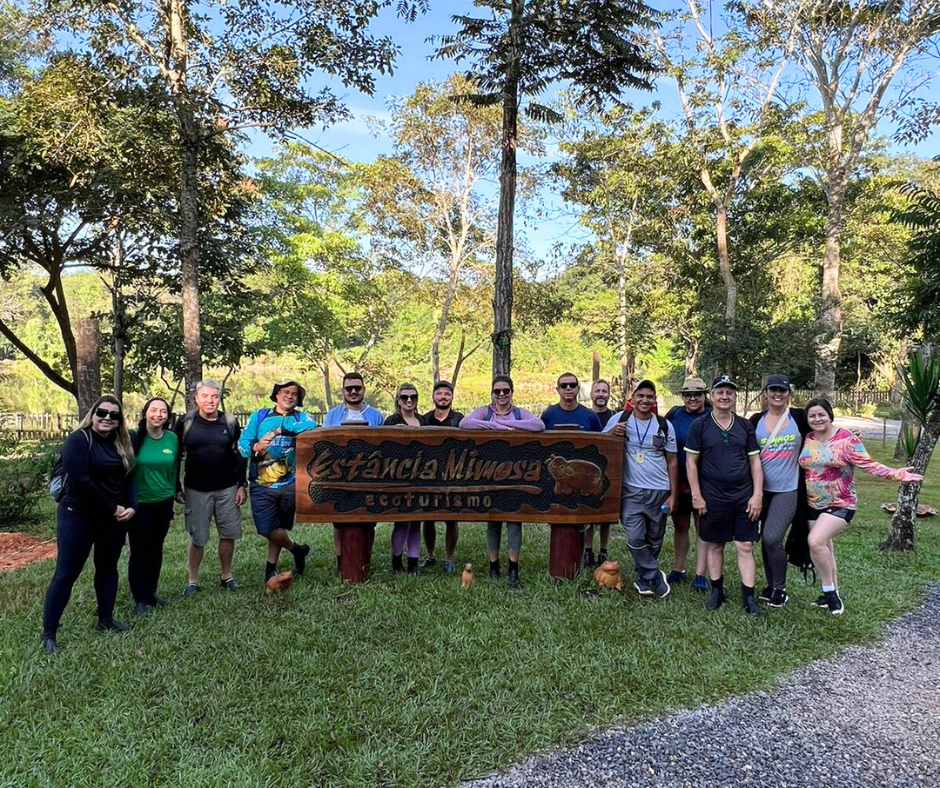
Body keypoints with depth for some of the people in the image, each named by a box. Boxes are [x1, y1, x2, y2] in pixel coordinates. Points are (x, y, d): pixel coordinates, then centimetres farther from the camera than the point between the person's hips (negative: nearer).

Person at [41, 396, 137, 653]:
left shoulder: (122, 444, 8)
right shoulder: (78, 440, -13)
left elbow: (129, 478, 8)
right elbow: (80, 481, -21)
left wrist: (132, 507, -10)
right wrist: (112, 508, -18)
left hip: (114, 518, 6)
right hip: (79, 517, -6)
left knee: (107, 567, 15)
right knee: (66, 573, -1)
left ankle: (106, 619, 30)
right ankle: (48, 633, 8)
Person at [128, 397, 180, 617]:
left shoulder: (173, 439, -2)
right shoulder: (134, 438, -13)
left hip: (163, 503, 4)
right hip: (139, 503, -4)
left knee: (156, 549, 14)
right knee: (139, 550, 3)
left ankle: (151, 591, 30)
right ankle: (139, 599, 16)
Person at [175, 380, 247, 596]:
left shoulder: (230, 422, 1)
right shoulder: (186, 422, -2)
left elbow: (240, 455, 5)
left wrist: (241, 485, 2)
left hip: (227, 489, 1)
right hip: (196, 490, -1)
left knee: (228, 534, 7)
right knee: (197, 537, 5)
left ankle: (226, 576, 24)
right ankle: (193, 581, 20)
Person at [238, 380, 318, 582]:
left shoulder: (302, 418, 4)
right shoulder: (259, 416, 5)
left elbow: (310, 428, -21)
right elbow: (242, 442, -1)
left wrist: (280, 430, -32)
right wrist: (255, 447, -23)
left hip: (289, 484, 0)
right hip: (261, 485, 0)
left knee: (277, 529, 13)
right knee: (267, 529, -5)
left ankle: (271, 568, 31)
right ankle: (297, 550, 21)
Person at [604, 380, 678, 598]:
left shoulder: (665, 426, 4)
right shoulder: (619, 419, 0)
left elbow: (672, 462, 8)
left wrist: (673, 494, 3)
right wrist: (613, 433, -17)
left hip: (659, 492, 2)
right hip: (631, 491, -2)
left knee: (654, 540, 9)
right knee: (635, 538, -10)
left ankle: (644, 579, 27)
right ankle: (655, 577, 8)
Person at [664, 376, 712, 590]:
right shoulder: (674, 415, 1)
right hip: (679, 482, 2)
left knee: (704, 527, 6)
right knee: (680, 526, 14)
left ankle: (700, 575, 13)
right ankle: (678, 570, 26)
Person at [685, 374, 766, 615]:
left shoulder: (745, 426, 6)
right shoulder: (700, 426, -2)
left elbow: (755, 462, 7)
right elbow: (691, 462, -2)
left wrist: (757, 495, -1)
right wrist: (696, 495, -7)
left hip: (744, 497, 2)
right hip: (713, 498, -1)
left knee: (745, 546, 2)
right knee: (714, 545, 9)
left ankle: (748, 598, 9)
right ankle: (717, 591, 22)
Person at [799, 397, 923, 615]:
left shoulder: (847, 439, -11)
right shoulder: (807, 440, 4)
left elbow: (868, 464, -16)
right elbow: (801, 466, 11)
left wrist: (896, 474, -27)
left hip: (840, 505, -6)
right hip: (813, 505, 6)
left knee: (816, 541, -23)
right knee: (824, 549, 14)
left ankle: (830, 592, -4)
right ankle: (832, 594, 30)